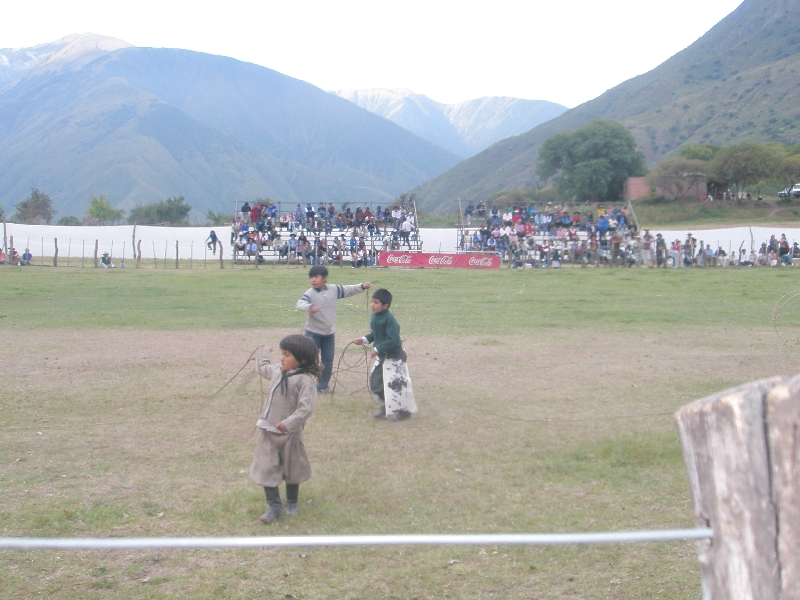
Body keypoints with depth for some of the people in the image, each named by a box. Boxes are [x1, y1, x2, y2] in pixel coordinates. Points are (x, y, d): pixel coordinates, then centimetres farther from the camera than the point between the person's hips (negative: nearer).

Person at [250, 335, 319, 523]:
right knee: (266, 469, 0)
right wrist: (263, 353, 41)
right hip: (267, 431, 6)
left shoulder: (305, 380, -18)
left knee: (291, 470, 15)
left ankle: (291, 503, 34)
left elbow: (306, 407, -27)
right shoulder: (277, 371, 5)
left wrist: (289, 423, -36)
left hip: (289, 434, -5)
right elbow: (261, 368, 30)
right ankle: (274, 506, 6)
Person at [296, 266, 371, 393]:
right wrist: (310, 307, -55)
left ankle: (323, 384, 26)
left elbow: (348, 290, 12)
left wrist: (362, 286, 5)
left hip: (329, 333, 5)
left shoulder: (334, 289, -3)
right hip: (313, 333, -5)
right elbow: (300, 304, -35)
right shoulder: (310, 293, -18)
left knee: (328, 361, 12)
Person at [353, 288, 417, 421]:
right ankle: (386, 407, 32)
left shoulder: (389, 319, -25)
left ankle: (405, 410, 14)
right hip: (382, 356, 9)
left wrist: (377, 349, -27)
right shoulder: (373, 317, 1)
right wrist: (363, 339, 1)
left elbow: (392, 340, -29)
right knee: (376, 381, 15)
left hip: (394, 357, -9)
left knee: (397, 384, -3)